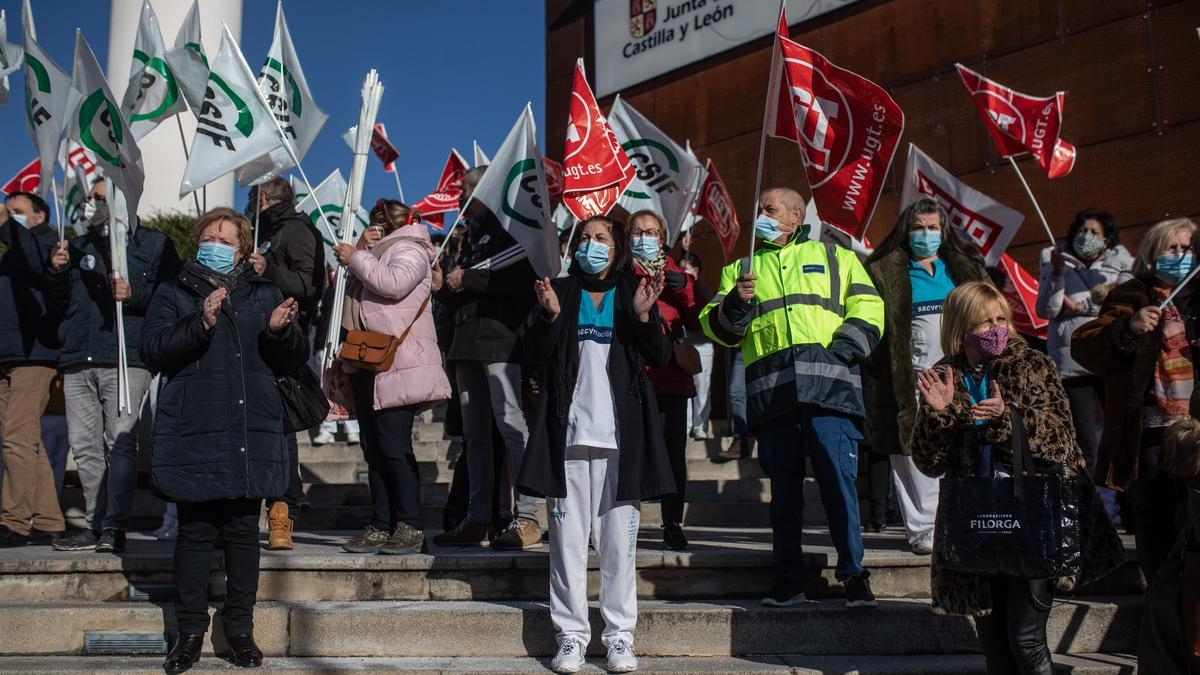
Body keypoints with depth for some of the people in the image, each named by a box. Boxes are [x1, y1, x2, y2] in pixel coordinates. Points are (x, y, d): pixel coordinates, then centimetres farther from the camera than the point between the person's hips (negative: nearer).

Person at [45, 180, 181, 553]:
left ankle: (115, 526, -11)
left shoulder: (154, 243, 8)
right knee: (84, 445, 4)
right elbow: (58, 303, 21)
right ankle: (96, 525, 10)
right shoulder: (78, 247, 23)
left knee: (121, 441, -11)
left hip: (126, 360, -5)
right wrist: (56, 273, 3)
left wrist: (135, 295, -15)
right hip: (78, 362, 5)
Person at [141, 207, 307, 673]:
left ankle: (239, 626, 16)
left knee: (244, 532, 5)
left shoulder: (264, 295, 15)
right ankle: (191, 628, 13)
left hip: (252, 436, 2)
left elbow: (294, 359, 11)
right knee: (195, 531, 1)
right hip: (194, 437, -2)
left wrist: (282, 330, -10)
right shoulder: (174, 294, 9)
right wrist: (201, 323, -20)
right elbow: (153, 350, -6)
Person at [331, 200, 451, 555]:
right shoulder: (376, 254, 29)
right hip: (367, 365, 9)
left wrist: (356, 257, -7)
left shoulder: (409, 250, 0)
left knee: (394, 447, -13)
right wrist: (360, 250, 11)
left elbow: (393, 283, -19)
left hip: (398, 366, -9)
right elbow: (355, 289, 22)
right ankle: (380, 527, 8)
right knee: (374, 449, 6)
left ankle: (411, 527, -9)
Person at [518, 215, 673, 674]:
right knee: (567, 537, 0)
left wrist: (643, 316, -13)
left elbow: (660, 357, 3)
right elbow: (537, 351, 2)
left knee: (619, 539, -1)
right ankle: (572, 635, 5)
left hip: (620, 434, 0)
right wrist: (549, 315, -16)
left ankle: (619, 636, 5)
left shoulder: (634, 292, 11)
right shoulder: (560, 291, 12)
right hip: (568, 431, 1)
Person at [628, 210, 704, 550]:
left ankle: (673, 525, 8)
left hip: (672, 373, 3)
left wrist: (684, 289, -3)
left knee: (674, 453, 0)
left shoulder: (677, 275, 17)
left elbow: (699, 323, 9)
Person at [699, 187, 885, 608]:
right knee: (783, 487, 4)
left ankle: (854, 576, -2)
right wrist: (735, 304, -4)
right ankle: (788, 580, 11)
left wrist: (841, 349, -6)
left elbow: (868, 310, 10)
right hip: (770, 393, 2)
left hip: (829, 387, -2)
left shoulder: (836, 257, 20)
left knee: (839, 481, -9)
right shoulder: (741, 269, 25)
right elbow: (716, 329, 16)